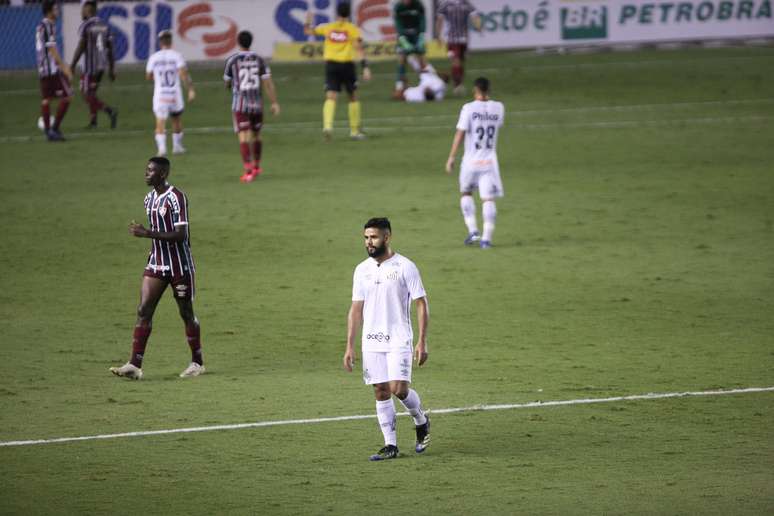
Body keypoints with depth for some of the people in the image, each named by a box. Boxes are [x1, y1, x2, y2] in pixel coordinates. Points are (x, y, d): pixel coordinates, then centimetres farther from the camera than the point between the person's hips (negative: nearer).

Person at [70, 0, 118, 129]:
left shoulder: (85, 26, -13)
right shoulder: (104, 26, 9)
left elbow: (80, 48, -16)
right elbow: (110, 49, 9)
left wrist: (72, 66, -9)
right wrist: (111, 69, 14)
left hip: (89, 66, -7)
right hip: (101, 65, 7)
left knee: (88, 95, -2)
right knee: (91, 92, 20)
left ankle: (110, 111, -21)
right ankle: (93, 120, 16)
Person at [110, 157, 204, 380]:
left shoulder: (176, 198, -17)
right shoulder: (149, 198, 9)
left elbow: (180, 235, -23)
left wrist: (147, 234, -26)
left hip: (179, 265, -7)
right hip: (156, 264, 7)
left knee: (186, 313, 6)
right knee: (144, 311, -5)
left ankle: (197, 363, 21)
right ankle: (135, 365, -10)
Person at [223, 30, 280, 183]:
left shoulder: (232, 60, -4)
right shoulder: (259, 60, 1)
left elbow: (227, 83, 6)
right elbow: (268, 82, -3)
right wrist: (275, 103, -1)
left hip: (240, 103, -3)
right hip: (257, 103, 3)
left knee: (243, 137, -8)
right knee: (256, 135, 20)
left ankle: (247, 169, -22)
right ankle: (256, 166, 35)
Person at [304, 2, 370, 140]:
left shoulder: (327, 28, 5)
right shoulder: (352, 29, -2)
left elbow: (308, 31, 15)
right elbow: (359, 49, -11)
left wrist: (308, 22, 34)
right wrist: (365, 67, -14)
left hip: (331, 65, 2)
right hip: (347, 65, -1)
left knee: (331, 97, -5)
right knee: (353, 97, 14)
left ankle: (327, 126, -29)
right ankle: (355, 131, 17)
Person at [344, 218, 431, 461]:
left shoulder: (405, 267, -6)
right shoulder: (362, 270, 8)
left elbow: (421, 304, -5)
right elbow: (356, 310, 11)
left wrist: (422, 342, -11)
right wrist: (350, 346, 5)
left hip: (399, 341, -4)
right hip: (371, 342, 5)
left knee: (399, 389, -13)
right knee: (381, 392, 3)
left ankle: (421, 422, 16)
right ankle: (390, 445, 9)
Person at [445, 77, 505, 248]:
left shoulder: (469, 108, -9)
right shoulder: (498, 108, 2)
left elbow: (460, 133, -12)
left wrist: (451, 157, -7)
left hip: (471, 160, -2)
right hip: (490, 160, 2)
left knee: (466, 193, 19)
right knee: (488, 199, 1)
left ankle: (472, 230, 7)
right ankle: (487, 238, -5)